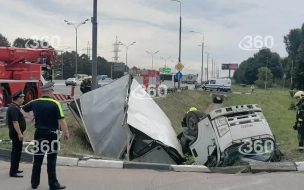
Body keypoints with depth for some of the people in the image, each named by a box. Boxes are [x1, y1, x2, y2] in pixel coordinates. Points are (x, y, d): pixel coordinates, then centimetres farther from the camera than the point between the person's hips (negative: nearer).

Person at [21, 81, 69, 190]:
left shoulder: (35, 103, 1)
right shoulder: (55, 104, -14)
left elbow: (23, 110, 18)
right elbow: (61, 120, -16)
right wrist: (66, 132, -4)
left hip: (39, 133, 4)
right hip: (51, 134, -4)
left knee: (37, 160, 13)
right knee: (51, 160, 3)